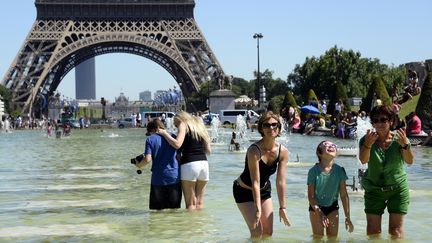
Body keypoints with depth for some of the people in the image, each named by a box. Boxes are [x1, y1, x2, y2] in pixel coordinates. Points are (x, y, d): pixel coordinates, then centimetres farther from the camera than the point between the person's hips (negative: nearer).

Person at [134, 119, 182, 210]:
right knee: (174, 208, 9)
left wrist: (139, 165, 9)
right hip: (175, 176, 2)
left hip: (158, 178, -2)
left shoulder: (150, 139, 0)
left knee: (159, 209, 8)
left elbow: (147, 159, -10)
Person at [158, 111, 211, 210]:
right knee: (200, 202, 11)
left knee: (190, 204, -2)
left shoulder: (183, 125, 3)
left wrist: (164, 133, -2)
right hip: (204, 163, 6)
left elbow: (177, 144, -14)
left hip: (189, 164, -6)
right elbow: (208, 150, 17)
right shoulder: (199, 126, 20)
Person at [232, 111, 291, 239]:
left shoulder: (283, 151, -15)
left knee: (268, 232, 7)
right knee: (257, 231, -12)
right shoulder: (254, 150, -30)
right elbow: (255, 182, -31)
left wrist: (282, 208, -16)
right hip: (244, 191, -5)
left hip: (264, 190, 6)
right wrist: (258, 210, -33)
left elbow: (280, 182, -14)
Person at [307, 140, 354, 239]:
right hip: (316, 206, -2)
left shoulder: (339, 170, -12)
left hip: (332, 206, 2)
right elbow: (310, 195, -15)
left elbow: (344, 195, -8)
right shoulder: (314, 171, -18)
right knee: (318, 237, -3)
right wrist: (319, 213, -25)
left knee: (333, 237, 3)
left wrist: (347, 218, -8)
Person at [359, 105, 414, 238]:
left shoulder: (398, 138, -9)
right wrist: (367, 145, -44)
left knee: (396, 231, -2)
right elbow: (363, 160, -24)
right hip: (373, 190, 1)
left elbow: (409, 161, -21)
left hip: (398, 189, -1)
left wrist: (406, 145, -42)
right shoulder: (367, 139, -8)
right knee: (372, 231, 1)